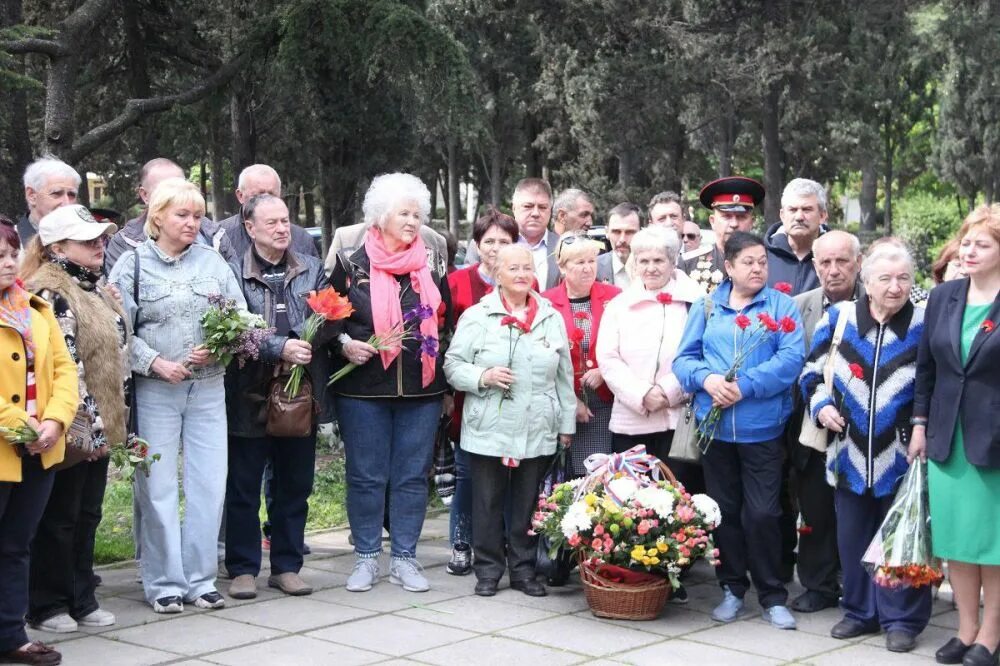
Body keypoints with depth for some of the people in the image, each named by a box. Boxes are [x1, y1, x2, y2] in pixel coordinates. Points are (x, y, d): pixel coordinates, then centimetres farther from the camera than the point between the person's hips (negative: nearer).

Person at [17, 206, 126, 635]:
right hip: (70, 432, -9)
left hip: (101, 427, 9)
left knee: (87, 516, 14)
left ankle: (82, 600, 23)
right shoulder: (47, 294, -15)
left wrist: (116, 420, 18)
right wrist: (81, 426, -21)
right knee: (59, 519, 2)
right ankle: (48, 605, 13)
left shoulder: (97, 290, 14)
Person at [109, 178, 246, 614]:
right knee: (159, 488, 1)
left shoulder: (212, 261, 7)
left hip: (209, 387, 3)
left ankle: (200, 579, 15)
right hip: (155, 388, -2)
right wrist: (155, 362, -13)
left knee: (209, 484, 3)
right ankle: (164, 583, 12)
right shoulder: (134, 263, 0)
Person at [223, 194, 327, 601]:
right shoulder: (234, 273, -5)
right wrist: (280, 348, -22)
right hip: (250, 393, -4)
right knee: (243, 486, 5)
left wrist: (305, 342, -17)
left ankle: (287, 566, 22)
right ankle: (243, 569, 15)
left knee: (295, 484, 11)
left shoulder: (311, 269, 10)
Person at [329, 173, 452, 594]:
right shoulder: (352, 265, 1)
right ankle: (366, 557, 16)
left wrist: (448, 384, 11)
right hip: (364, 388, -2)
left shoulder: (431, 267, 9)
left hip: (422, 388, 2)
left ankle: (404, 559, 15)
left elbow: (447, 322, 16)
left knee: (412, 476, 6)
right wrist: (345, 343, -14)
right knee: (366, 476, 4)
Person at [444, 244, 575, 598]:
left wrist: (567, 423, 12)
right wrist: (482, 376, -16)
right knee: (488, 502, 3)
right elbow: (453, 364, 1)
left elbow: (564, 376, 13)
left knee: (528, 504, 7)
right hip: (488, 430, -2)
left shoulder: (552, 318, 10)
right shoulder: (476, 316, 1)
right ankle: (488, 569, 15)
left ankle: (524, 569, 18)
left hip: (538, 432, 2)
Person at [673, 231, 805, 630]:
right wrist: (707, 379, -15)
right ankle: (732, 589, 24)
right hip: (715, 424, 3)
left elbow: (791, 358, -10)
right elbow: (684, 358, 6)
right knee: (724, 510, 10)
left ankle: (772, 596, 11)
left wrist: (745, 386, -19)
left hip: (762, 426, -3)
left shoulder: (782, 305, 2)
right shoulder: (706, 306, 10)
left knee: (762, 513, -3)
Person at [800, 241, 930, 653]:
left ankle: (902, 619, 14)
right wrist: (820, 405, -6)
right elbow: (813, 371, 10)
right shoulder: (838, 318, 3)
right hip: (850, 452, 3)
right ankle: (860, 611, 26)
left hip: (901, 454, -2)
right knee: (852, 538, 11)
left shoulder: (924, 325, -3)